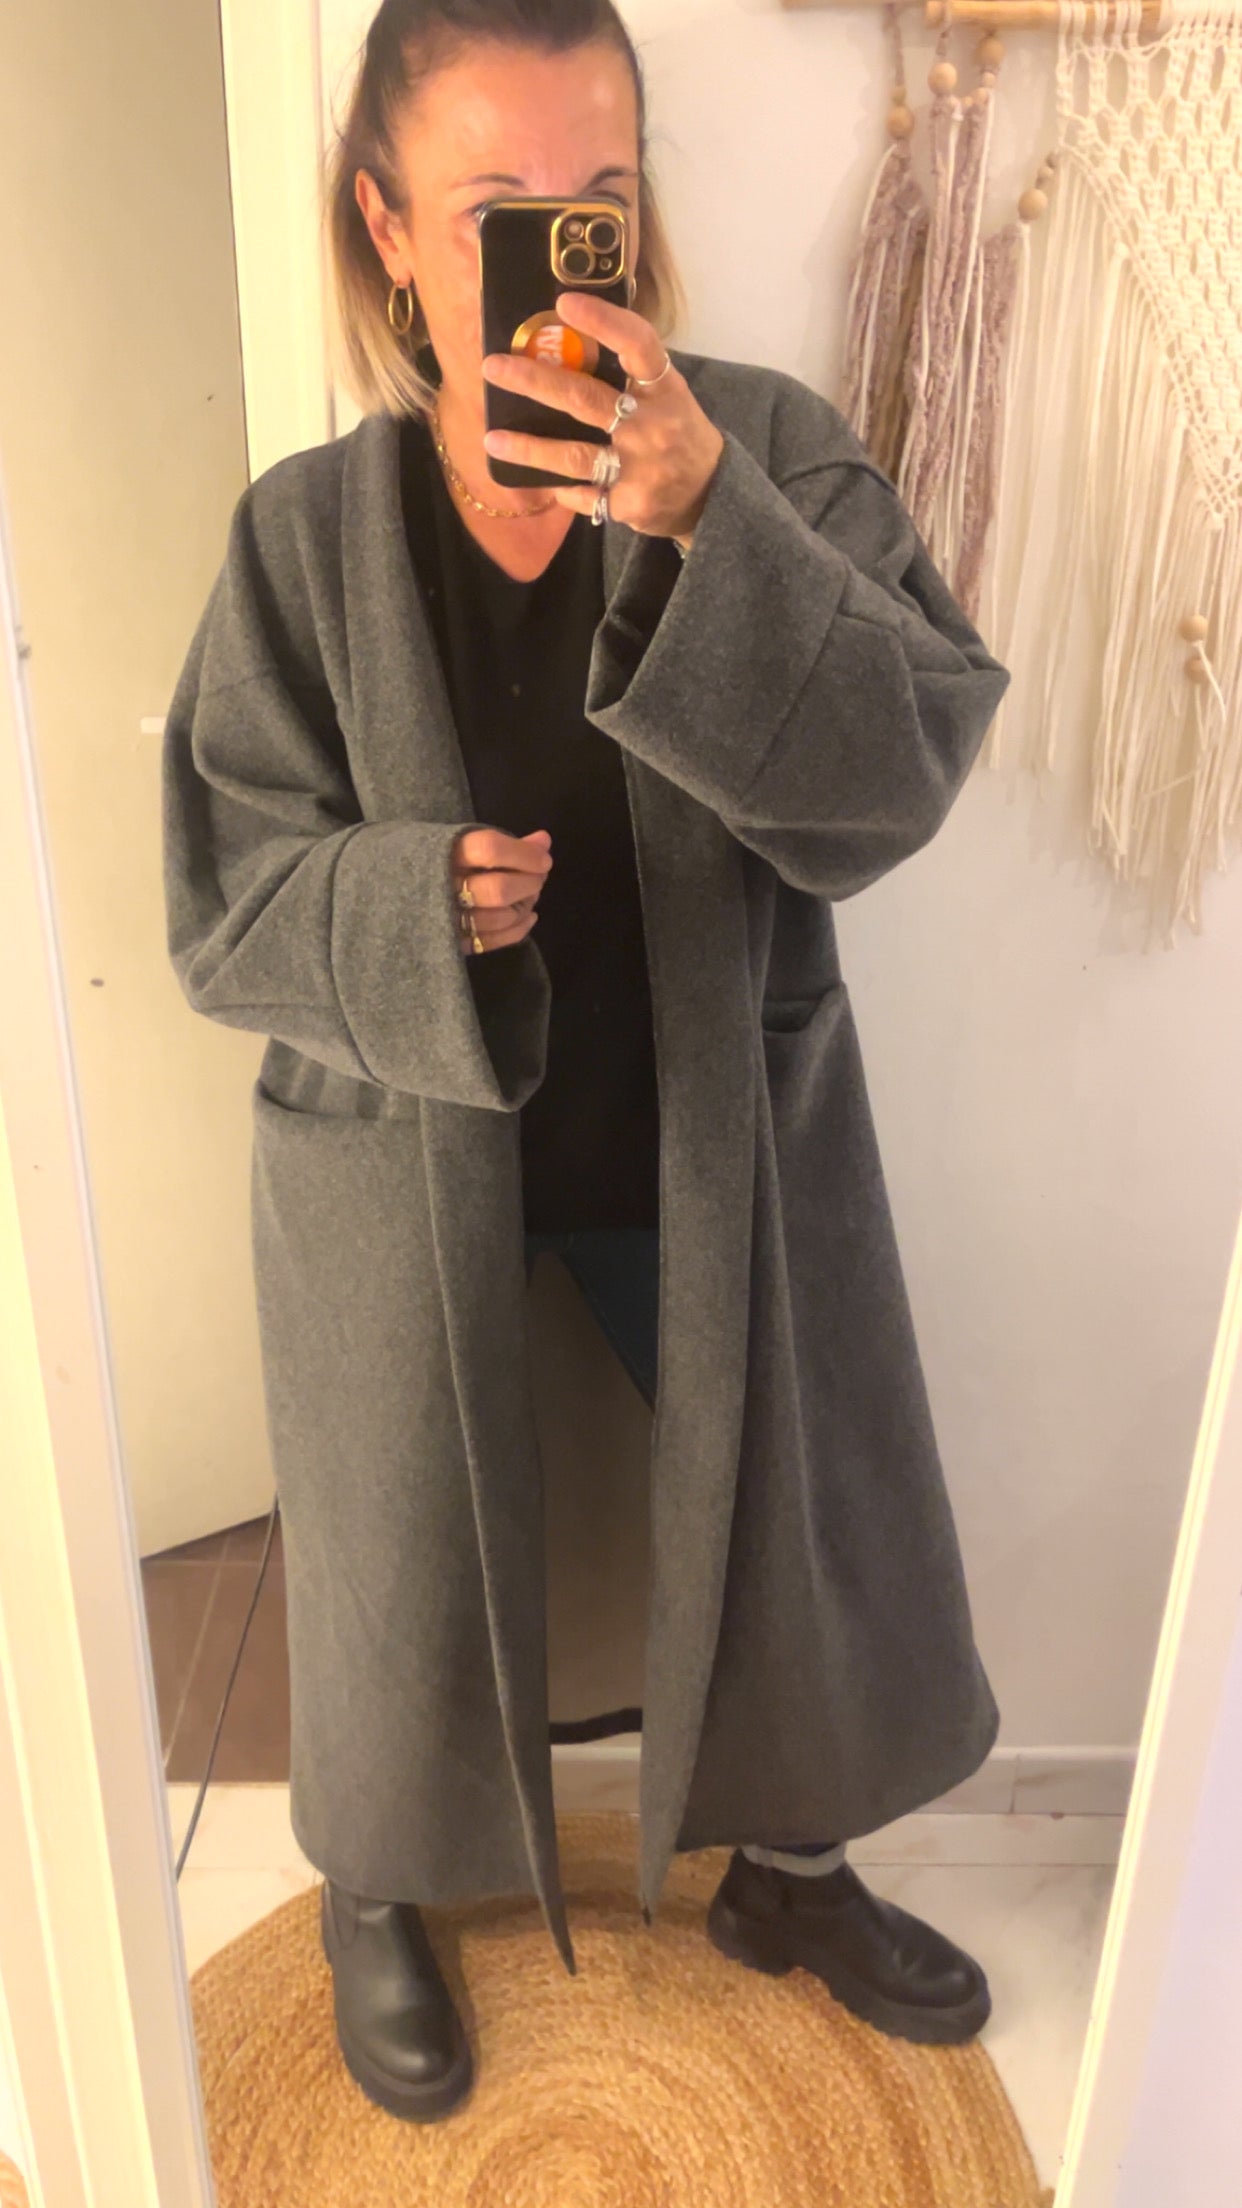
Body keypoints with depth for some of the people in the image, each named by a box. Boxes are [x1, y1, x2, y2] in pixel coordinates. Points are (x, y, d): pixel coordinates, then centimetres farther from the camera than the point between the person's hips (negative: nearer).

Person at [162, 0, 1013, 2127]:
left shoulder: (766, 450, -8)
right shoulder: (304, 531, -8)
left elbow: (899, 770, -19)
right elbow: (222, 900, -6)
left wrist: (709, 522, -32)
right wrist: (413, 901, -26)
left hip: (722, 1124, 2)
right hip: (407, 1148, 0)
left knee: (801, 1511, 17)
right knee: (414, 1547, 16)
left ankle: (787, 1869, 51)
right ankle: (381, 1895, 50)